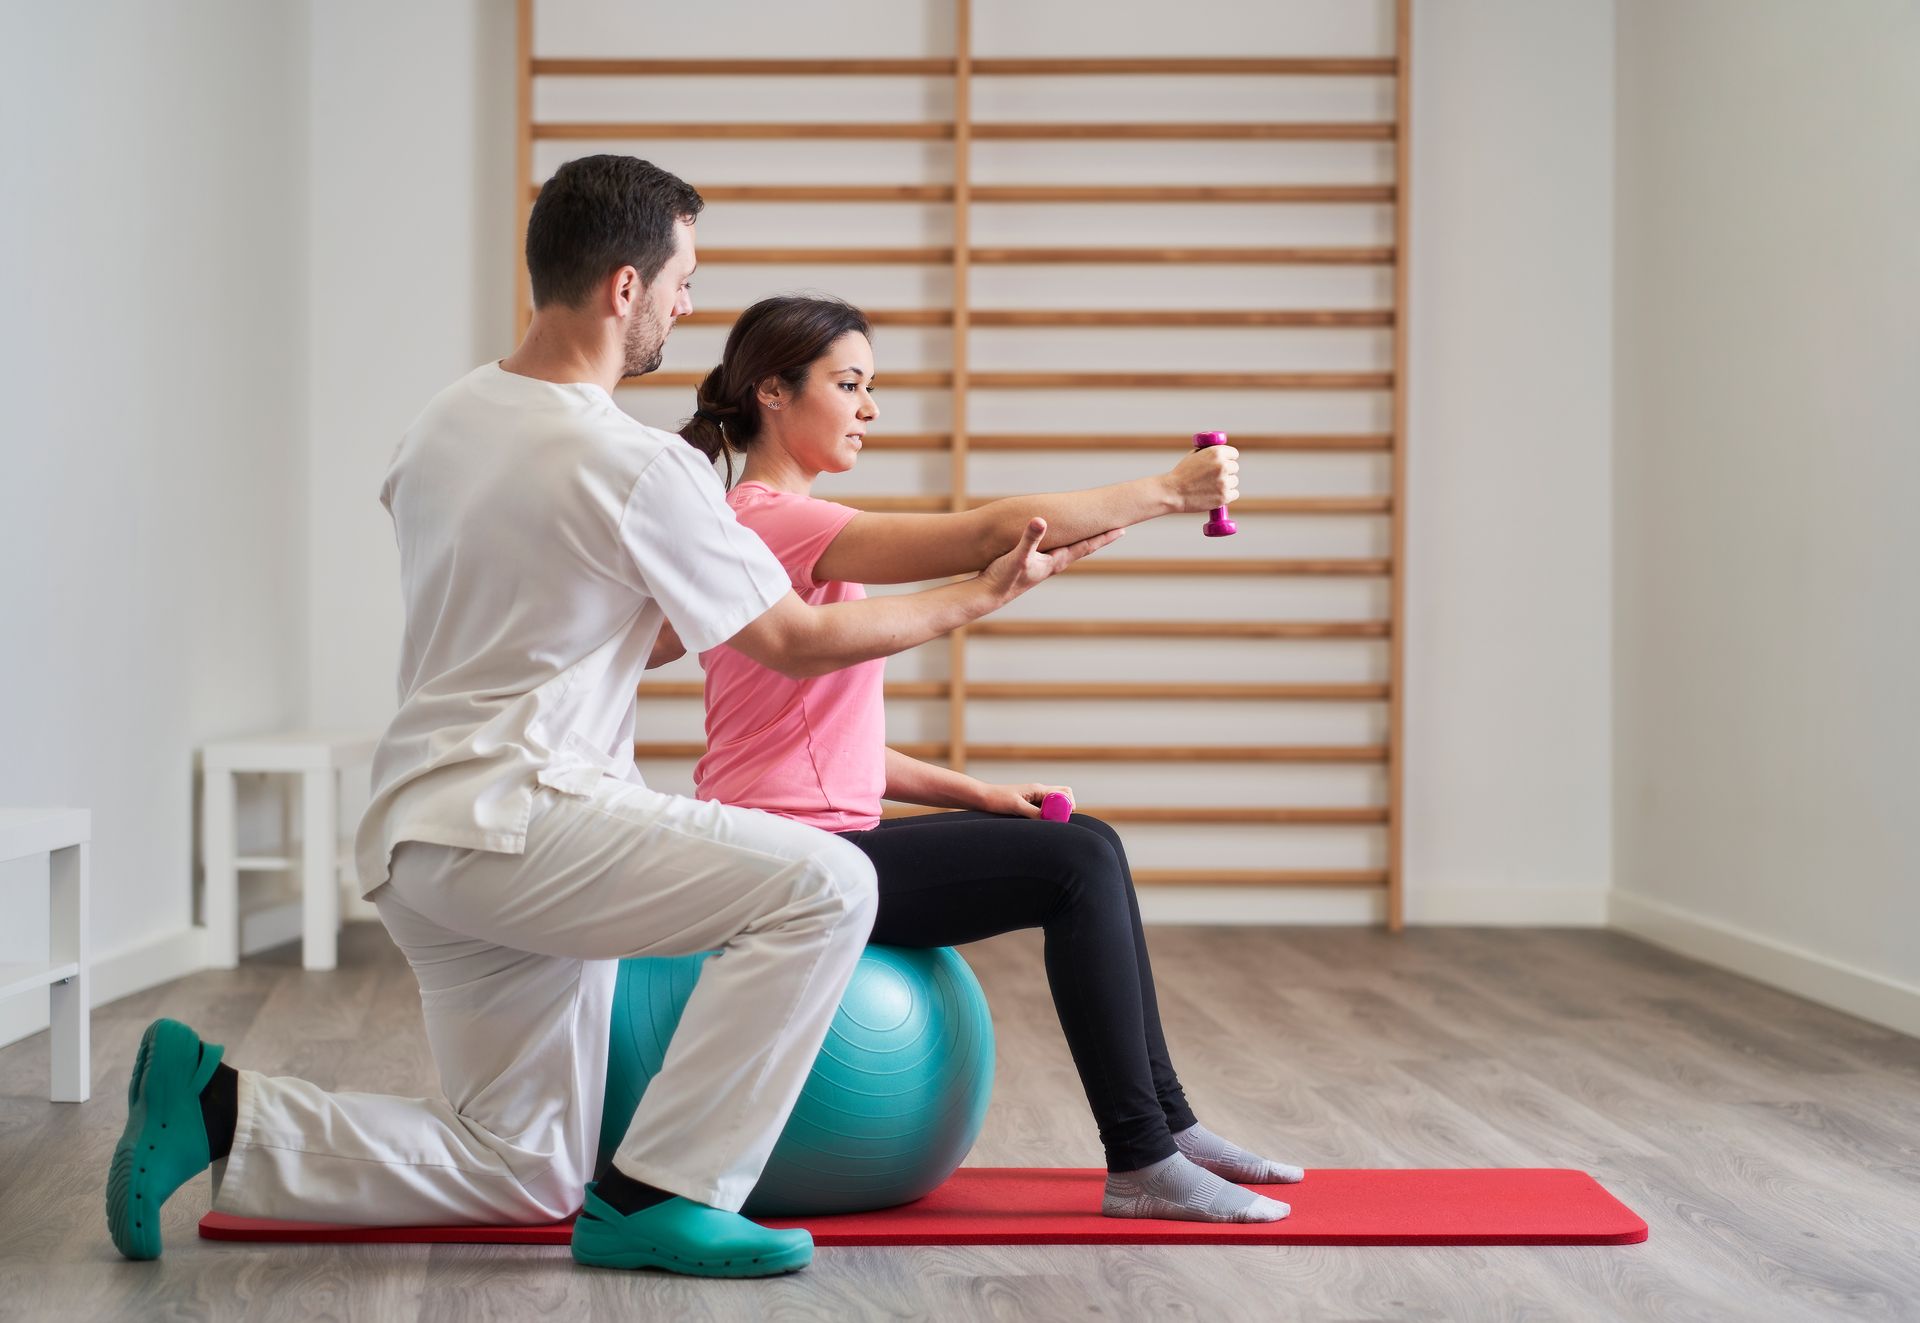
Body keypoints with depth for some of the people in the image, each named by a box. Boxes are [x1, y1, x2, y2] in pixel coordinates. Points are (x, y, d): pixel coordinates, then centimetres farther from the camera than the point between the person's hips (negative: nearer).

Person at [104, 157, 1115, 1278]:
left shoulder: (446, 421, 12)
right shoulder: (639, 466, -14)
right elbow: (795, 643, -4)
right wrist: (982, 595, 7)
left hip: (417, 836, 9)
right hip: (513, 818, -9)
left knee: (523, 1174, 16)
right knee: (827, 886, -17)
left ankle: (218, 1110, 9)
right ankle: (661, 1198, -13)